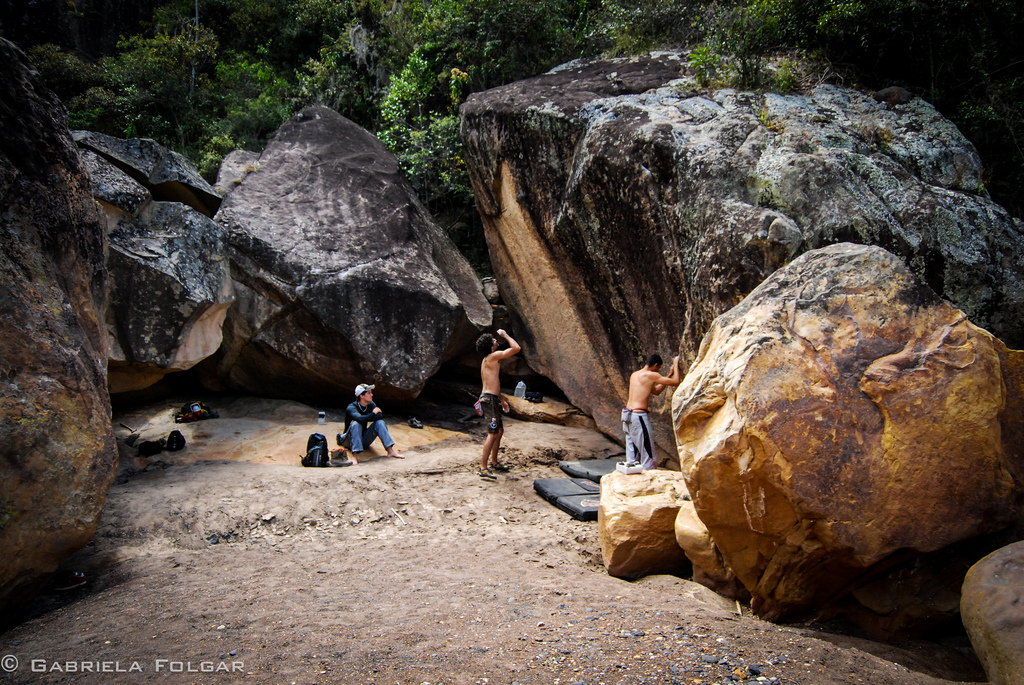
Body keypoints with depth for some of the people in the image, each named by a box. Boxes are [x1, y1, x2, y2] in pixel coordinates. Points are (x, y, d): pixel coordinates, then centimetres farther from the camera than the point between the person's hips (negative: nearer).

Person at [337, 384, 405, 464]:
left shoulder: (370, 405, 0)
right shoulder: (351, 408, -19)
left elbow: (381, 416, -16)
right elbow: (361, 419, -38)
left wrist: (366, 419, -24)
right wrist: (373, 413, -22)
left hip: (364, 441, 5)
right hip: (350, 441, -5)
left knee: (380, 422, -15)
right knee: (356, 424, -34)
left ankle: (390, 451, -21)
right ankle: (354, 456, -40)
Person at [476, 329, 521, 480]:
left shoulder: (486, 360, 17)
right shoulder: (494, 356, -13)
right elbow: (516, 348, -15)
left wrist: (501, 399, 29)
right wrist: (505, 335, 0)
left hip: (491, 399, 10)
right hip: (489, 399, -10)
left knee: (499, 431, 19)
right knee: (493, 434, -11)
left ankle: (494, 463, 28)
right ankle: (483, 469, -10)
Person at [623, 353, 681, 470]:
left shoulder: (634, 375, 17)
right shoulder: (651, 375, -8)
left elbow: (656, 391, 27)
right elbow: (676, 382, -4)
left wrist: (669, 374, 28)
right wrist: (676, 365, 12)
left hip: (627, 414, 9)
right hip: (639, 415, -9)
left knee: (632, 451, 13)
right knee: (647, 453, -2)